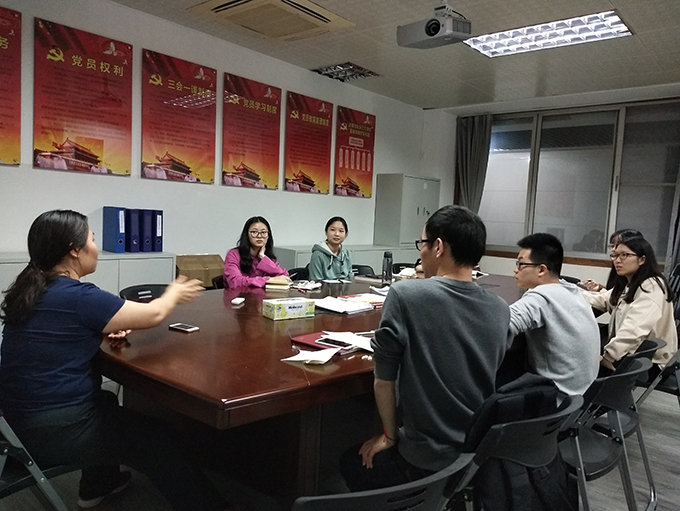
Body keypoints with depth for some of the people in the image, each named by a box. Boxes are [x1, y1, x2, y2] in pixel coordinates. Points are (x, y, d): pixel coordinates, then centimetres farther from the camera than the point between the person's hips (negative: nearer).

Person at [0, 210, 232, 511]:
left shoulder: (30, 289, 3)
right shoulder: (76, 296, -24)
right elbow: (152, 315, -13)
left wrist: (106, 329, 3)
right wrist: (173, 294, 8)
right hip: (55, 430, -9)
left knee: (107, 402, 33)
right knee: (161, 440, 4)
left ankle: (99, 485, 47)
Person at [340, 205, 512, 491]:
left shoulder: (405, 295, -20)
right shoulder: (500, 310, -4)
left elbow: (384, 379, -14)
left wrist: (390, 436, 1)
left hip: (427, 463, -5)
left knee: (351, 462, 25)